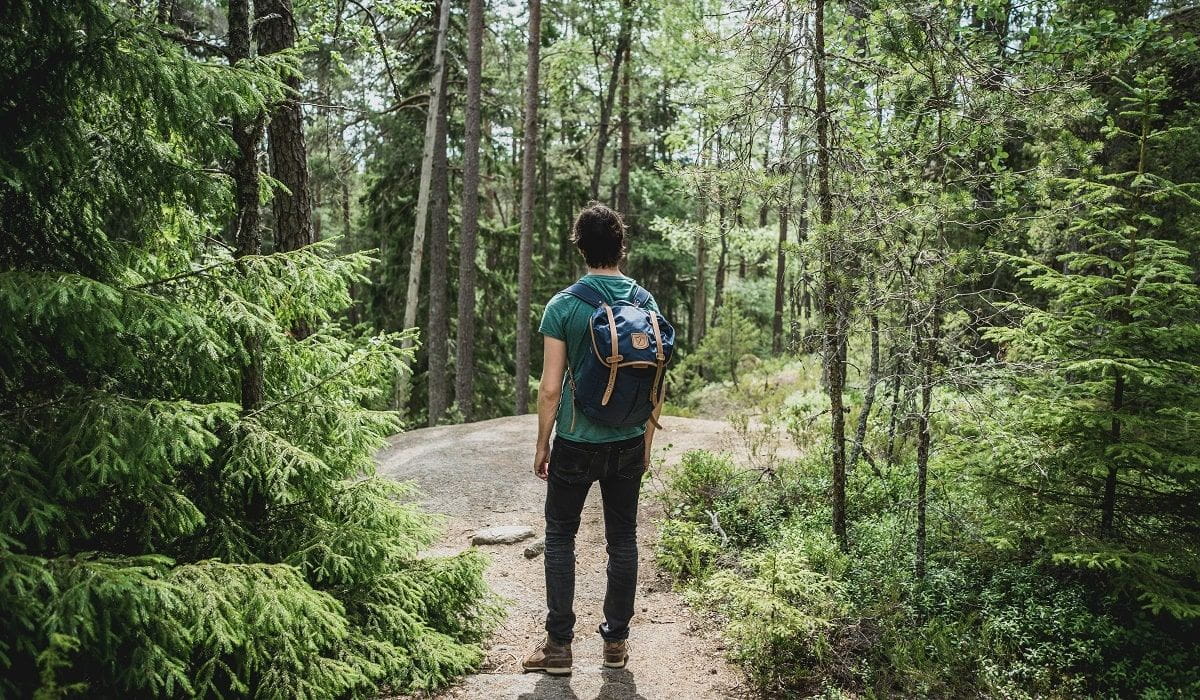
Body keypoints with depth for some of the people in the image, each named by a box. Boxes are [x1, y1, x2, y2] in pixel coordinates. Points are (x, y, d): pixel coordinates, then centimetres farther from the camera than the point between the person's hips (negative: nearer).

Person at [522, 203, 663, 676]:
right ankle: (616, 640, 23)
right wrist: (646, 442, 14)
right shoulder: (646, 304, -1)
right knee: (622, 539, 13)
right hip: (629, 444, 4)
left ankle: (559, 644, 14)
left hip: (576, 443, -3)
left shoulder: (563, 306, -11)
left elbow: (550, 388, -12)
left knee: (560, 538, 10)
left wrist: (541, 446, 0)